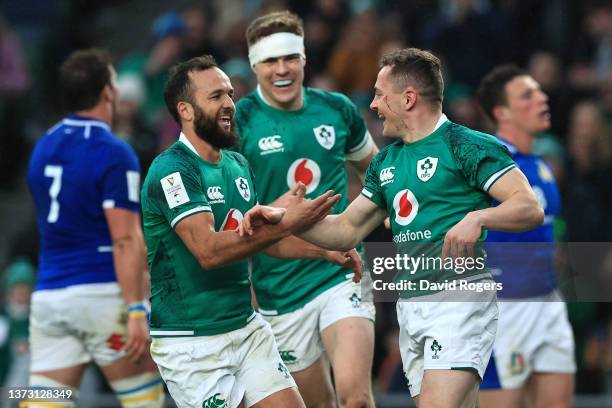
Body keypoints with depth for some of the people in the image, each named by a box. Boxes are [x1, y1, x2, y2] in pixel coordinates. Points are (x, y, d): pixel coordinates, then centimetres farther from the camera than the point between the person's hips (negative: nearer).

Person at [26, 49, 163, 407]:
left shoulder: (44, 148, 13)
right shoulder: (114, 154, -11)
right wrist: (136, 311, -17)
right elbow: (125, 239, -17)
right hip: (103, 295, -6)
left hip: (48, 297, 6)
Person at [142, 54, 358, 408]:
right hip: (191, 342, -8)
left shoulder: (238, 165, 10)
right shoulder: (172, 170, -16)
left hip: (248, 327, 8)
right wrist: (286, 224, -31)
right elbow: (209, 250, -27)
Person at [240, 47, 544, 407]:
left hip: (460, 296, -8)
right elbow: (347, 230, 21)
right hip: (410, 306, 8)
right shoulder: (386, 162, 18)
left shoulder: (467, 145, -6)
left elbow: (530, 208, -13)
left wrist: (477, 218, -30)